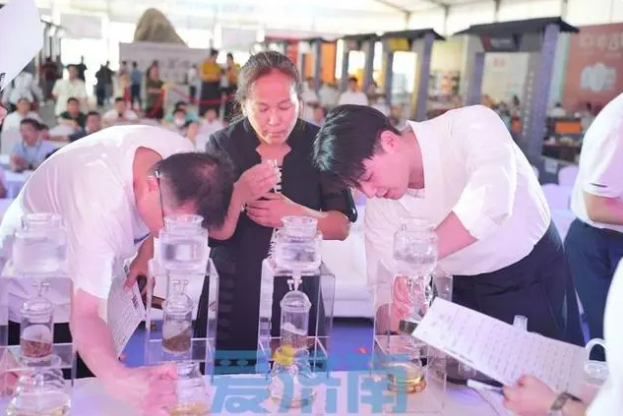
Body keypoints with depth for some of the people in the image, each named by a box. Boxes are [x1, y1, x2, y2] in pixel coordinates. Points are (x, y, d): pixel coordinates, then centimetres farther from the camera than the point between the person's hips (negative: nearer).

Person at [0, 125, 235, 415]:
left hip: (89, 282, 6)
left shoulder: (184, 158, -21)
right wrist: (122, 382, -59)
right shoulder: (98, 203, -41)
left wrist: (146, 252, -14)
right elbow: (84, 316, -42)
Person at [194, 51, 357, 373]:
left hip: (298, 293, 1)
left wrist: (294, 213, -21)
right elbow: (217, 231, -12)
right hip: (231, 297, -1)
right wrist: (239, 193, -32)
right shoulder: (223, 145, -7)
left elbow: (341, 227, -4)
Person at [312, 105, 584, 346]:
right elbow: (385, 282, -6)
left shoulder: (470, 126, -27)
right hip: (463, 291, 3)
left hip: (534, 278, -3)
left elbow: (492, 199, -45)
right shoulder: (380, 205, -11)